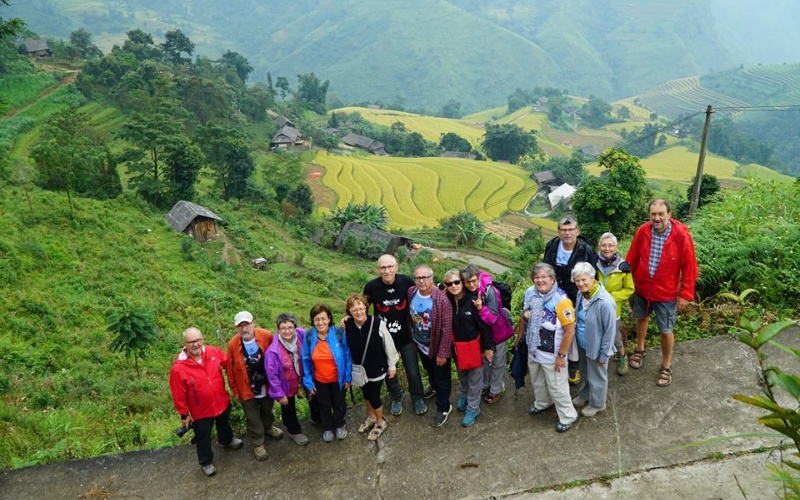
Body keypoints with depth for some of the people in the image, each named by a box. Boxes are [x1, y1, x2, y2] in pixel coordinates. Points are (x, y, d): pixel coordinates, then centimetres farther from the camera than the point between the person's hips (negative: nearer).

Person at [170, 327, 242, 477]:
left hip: (222, 402, 4)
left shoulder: (214, 352, -19)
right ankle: (206, 462, 46)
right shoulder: (178, 368, -28)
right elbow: (179, 395, -17)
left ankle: (226, 440, 65)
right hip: (201, 411, -4)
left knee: (224, 424, 33)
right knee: (203, 438, 18)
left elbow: (229, 364, 1)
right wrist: (184, 414, -8)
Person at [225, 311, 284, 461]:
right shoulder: (232, 345, -20)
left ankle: (268, 427, 57)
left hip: (267, 385, 2)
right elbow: (230, 370, -9)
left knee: (267, 410, 28)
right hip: (247, 389, -1)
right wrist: (235, 390, -1)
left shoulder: (267, 336, -21)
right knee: (253, 418, 15)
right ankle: (258, 443, 37)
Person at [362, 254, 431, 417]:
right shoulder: (371, 286, -18)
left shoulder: (406, 281, -18)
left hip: (406, 336, 0)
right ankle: (396, 398, 46)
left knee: (413, 371, 12)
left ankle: (418, 398, 40)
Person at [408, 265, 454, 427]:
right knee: (429, 371, 31)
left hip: (437, 347, -5)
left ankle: (443, 408, 34)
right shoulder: (411, 293, -13)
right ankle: (435, 388, 60)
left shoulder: (441, 299, -29)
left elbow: (447, 329, -23)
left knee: (442, 378, 14)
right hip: (420, 345, 5)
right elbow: (409, 318, 1)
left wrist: (442, 353, -20)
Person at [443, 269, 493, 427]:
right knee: (461, 373, 24)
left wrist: (488, 347, -13)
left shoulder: (473, 300, -23)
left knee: (475, 377, 10)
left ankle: (473, 408, 24)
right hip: (457, 346, 4)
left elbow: (485, 325, -17)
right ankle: (463, 396, 48)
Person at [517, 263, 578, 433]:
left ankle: (568, 416, 33)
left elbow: (570, 331, -23)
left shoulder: (561, 300, -28)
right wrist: (520, 335, 18)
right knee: (537, 381, 27)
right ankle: (542, 403, 54)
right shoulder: (530, 293, -9)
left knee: (557, 387, 11)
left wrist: (561, 355, -19)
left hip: (552, 354, -6)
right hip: (533, 350, 6)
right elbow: (524, 315, 9)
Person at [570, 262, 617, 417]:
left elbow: (610, 331, -23)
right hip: (582, 344, 6)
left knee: (596, 377, 19)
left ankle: (597, 404, 43)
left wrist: (604, 354, -16)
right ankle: (584, 394, 55)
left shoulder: (605, 302, -32)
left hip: (595, 347, -6)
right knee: (585, 373, 30)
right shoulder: (581, 294, -10)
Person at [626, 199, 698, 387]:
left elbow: (689, 265, -13)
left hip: (667, 292, -3)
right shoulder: (642, 231, -13)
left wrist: (686, 294, -11)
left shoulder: (681, 235, -21)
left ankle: (666, 367, 29)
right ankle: (639, 350, 49)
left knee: (666, 331, 8)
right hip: (642, 288, 3)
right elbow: (632, 259, 0)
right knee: (642, 318, 24)